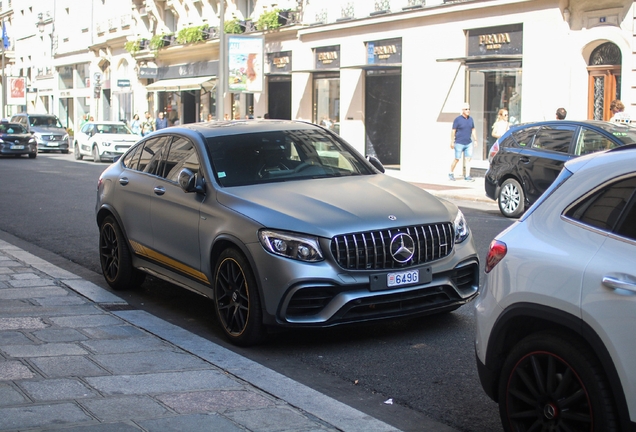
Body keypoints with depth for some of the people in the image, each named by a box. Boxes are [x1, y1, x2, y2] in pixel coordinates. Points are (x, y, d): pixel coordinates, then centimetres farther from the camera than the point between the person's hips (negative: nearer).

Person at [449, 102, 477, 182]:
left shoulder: (470, 119, 9)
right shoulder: (458, 119, -7)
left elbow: (473, 130, 17)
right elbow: (453, 131, -6)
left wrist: (475, 140, 12)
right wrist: (452, 142, -10)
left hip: (469, 143, 5)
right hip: (459, 143, -5)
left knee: (468, 159, -2)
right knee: (457, 159, 1)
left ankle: (467, 176, 0)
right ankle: (451, 173, 20)